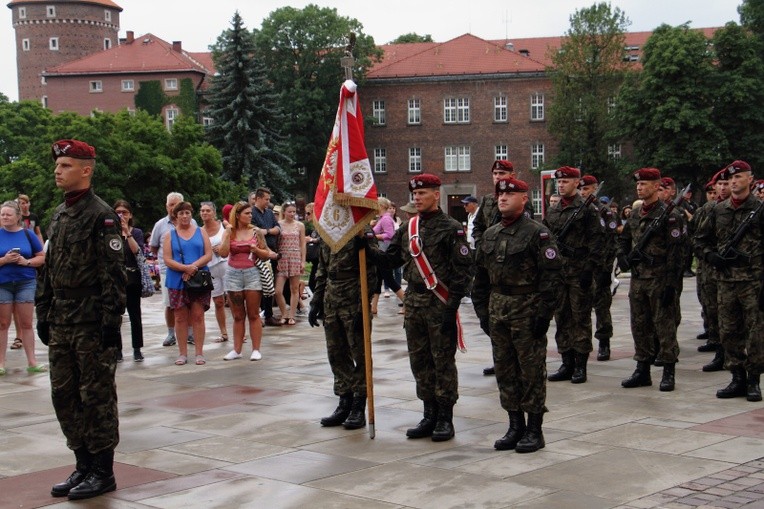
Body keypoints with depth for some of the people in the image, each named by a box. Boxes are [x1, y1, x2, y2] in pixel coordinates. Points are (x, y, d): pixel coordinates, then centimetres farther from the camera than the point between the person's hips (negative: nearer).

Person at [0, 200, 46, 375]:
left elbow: (42, 257, 4)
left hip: (26, 283, 1)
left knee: (26, 323, 3)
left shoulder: (27, 234, 2)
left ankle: (32, 362, 7)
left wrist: (26, 261, -12)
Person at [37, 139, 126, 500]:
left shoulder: (102, 216, -10)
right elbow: (48, 269, 18)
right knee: (64, 396, 11)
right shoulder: (58, 216, 14)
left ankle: (102, 472, 9)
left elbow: (113, 273, -15)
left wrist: (111, 320, -18)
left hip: (92, 324, -8)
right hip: (61, 323, 8)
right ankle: (83, 465, 22)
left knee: (97, 396, 0)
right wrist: (44, 314, 15)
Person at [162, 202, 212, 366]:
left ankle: (199, 353, 3)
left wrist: (194, 266, -14)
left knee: (198, 316, -1)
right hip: (177, 282, 0)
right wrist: (185, 268, -16)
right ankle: (183, 353, 9)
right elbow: (167, 259, -2)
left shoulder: (200, 232, 9)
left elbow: (208, 254, 1)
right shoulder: (170, 235, 7)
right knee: (180, 317, 3)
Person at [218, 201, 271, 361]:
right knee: (238, 316, 6)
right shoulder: (229, 233, 3)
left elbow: (266, 255, 5)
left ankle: (256, 350, 3)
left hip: (252, 274, -1)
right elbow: (223, 253, -11)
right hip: (233, 274, 1)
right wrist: (229, 232, -12)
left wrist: (255, 249, -13)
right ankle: (237, 350, 10)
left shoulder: (256, 232, 3)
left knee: (253, 315, 1)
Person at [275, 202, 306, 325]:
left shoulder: (300, 225, 6)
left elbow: (302, 244, 8)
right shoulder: (278, 224, 2)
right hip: (281, 258, -1)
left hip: (296, 258, 1)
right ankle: (284, 314, 10)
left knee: (294, 289, 4)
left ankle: (291, 316, 13)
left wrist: (303, 261, 2)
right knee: (278, 291, -8)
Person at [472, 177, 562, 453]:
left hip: (527, 310, -6)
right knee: (505, 370, 10)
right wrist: (482, 311, 11)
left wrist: (544, 313, -16)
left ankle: (534, 430, 8)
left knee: (532, 370, 0)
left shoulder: (537, 233, -7)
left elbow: (552, 275, -12)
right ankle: (515, 427, 20)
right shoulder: (490, 235, 12)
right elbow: (481, 276, 16)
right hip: (498, 310, 6)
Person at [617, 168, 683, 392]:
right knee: (640, 325, 11)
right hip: (638, 278, 7)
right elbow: (624, 239, 26)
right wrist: (623, 257, 7)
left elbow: (675, 251, -13)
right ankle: (642, 370, 19)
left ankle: (668, 373, 6)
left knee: (664, 325, -1)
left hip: (659, 279, -7)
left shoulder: (668, 215, -10)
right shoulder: (635, 213, 12)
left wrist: (671, 284, -17)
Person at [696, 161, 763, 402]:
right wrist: (711, 256, 0)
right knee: (729, 332, 7)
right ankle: (737, 378, 16)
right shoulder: (718, 210, 11)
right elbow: (702, 238, 20)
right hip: (726, 280, 5)